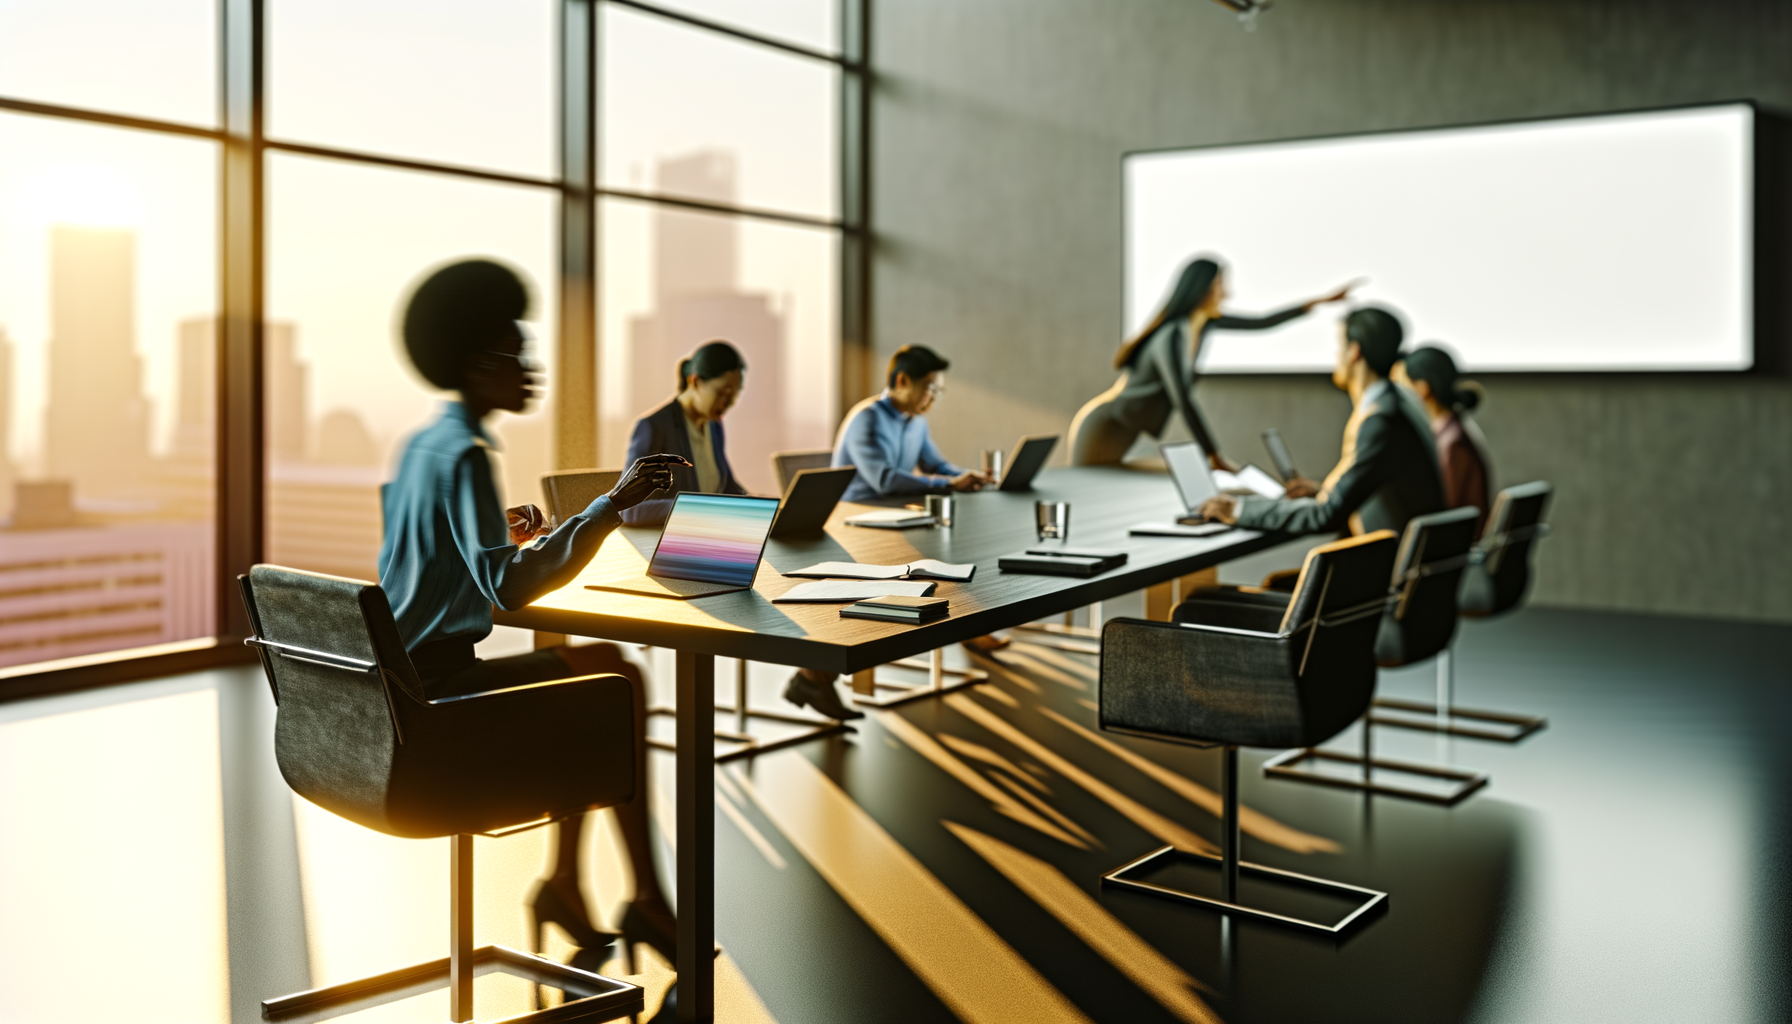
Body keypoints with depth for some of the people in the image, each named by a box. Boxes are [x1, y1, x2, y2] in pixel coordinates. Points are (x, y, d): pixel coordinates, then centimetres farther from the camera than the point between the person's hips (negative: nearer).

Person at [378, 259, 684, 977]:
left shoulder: (421, 444, 12)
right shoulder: (463, 454, -18)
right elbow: (508, 587, -30)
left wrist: (501, 538, 15)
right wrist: (613, 505, -31)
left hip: (400, 680, 10)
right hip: (433, 688, -10)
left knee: (599, 666, 19)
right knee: (621, 684, -7)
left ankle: (564, 881, 20)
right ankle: (647, 900, 3)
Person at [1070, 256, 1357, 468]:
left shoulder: (1202, 322, 6)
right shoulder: (1171, 337, -23)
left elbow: (1261, 323, 15)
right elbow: (1183, 403, -28)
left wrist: (1320, 301, 13)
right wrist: (1216, 457, -24)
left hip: (1123, 434, 9)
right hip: (1103, 430, -9)